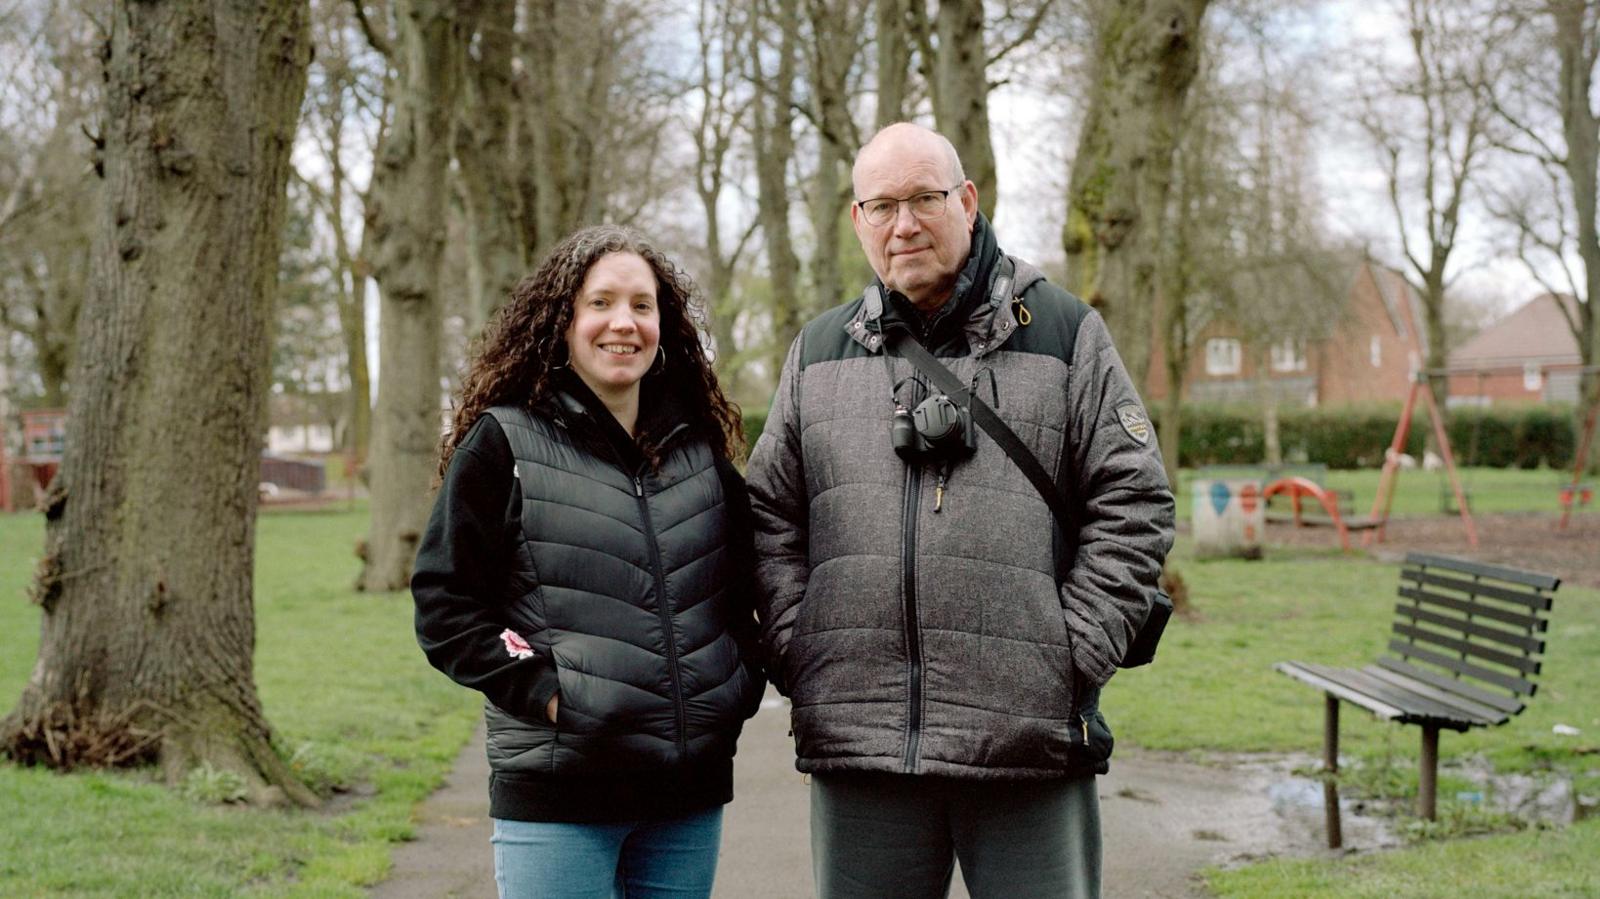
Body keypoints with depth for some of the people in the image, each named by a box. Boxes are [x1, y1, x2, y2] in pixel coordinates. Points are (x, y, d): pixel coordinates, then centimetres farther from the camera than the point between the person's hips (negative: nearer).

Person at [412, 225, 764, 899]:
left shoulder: (702, 451, 12)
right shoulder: (505, 444, -2)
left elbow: (742, 591, 23)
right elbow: (445, 603, -4)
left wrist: (739, 686, 7)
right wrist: (540, 690, -14)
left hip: (689, 794, 5)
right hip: (556, 794, -4)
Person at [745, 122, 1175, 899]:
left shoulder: (1063, 332, 6)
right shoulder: (818, 352, 15)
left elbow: (1133, 504, 2)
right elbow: (771, 518, 15)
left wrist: (1073, 657, -6)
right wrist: (800, 657, 2)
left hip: (1032, 746, -2)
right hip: (856, 746, 3)